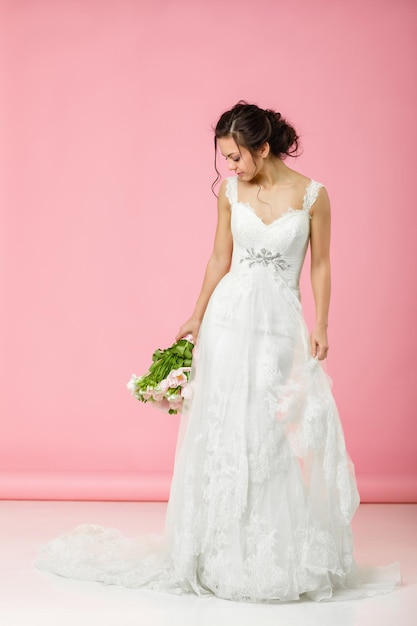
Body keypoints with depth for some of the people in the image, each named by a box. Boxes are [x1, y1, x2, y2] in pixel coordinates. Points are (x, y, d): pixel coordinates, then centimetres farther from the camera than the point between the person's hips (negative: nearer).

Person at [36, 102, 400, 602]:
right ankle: (223, 553, 14)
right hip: (229, 317, 2)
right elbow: (219, 259, 11)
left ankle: (282, 557, 14)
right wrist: (196, 318, 10)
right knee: (224, 429, 2)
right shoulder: (230, 192, 3)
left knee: (282, 435, -1)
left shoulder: (312, 194, -4)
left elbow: (320, 265, 2)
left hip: (281, 322, -2)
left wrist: (320, 328, -4)